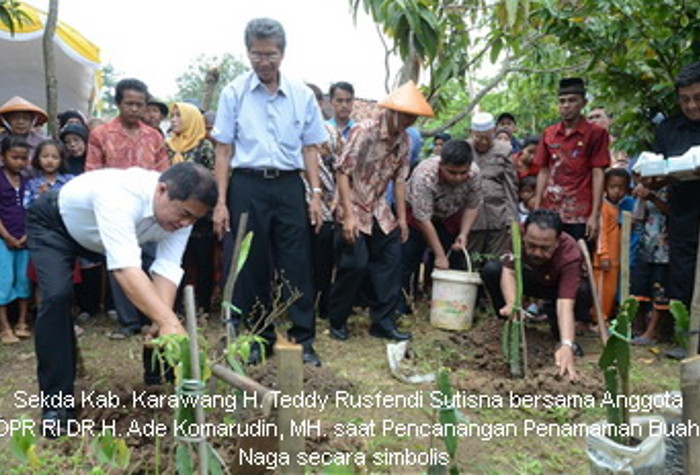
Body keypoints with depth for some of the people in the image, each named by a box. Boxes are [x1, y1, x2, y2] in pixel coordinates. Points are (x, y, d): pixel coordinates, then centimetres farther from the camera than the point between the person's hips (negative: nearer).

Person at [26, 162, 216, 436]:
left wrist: (163, 323, -43)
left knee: (151, 293, -3)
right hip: (54, 225, -5)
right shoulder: (119, 195, -46)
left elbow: (167, 269, -29)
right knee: (57, 296, -25)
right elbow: (125, 268, -56)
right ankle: (56, 402, -11)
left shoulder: (181, 209, -26)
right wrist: (168, 323, -63)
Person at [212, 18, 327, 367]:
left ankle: (303, 339, 13)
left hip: (289, 185, 1)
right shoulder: (234, 93, 2)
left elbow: (310, 149, 10)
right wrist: (221, 202, -4)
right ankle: (258, 339, 21)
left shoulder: (302, 95, 6)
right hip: (247, 185, -1)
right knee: (251, 266, 6)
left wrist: (316, 194, 1)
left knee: (297, 265, 2)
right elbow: (224, 151, 2)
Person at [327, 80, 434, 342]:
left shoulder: (404, 139, 3)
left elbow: (399, 179, 9)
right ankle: (337, 321, 11)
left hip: (379, 209, 7)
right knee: (355, 264, -10)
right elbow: (342, 172, -19)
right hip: (354, 206, -7)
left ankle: (383, 322, 15)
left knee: (390, 261, 3)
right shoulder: (365, 131, -18)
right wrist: (349, 215, -24)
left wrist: (402, 217, 6)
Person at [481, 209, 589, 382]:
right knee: (491, 270, -26)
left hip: (557, 288, -1)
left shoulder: (570, 254, -39)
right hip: (528, 280, 2)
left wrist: (566, 346, -58)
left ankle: (563, 337, -4)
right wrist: (511, 303, -52)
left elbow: (565, 304, -46)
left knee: (583, 292, -35)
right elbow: (508, 270, -32)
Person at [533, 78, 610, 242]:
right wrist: (536, 210, 8)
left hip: (580, 215, -3)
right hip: (550, 212, 3)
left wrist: (595, 215, -10)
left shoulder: (596, 133, 0)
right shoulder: (548, 134, 11)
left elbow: (597, 174, -4)